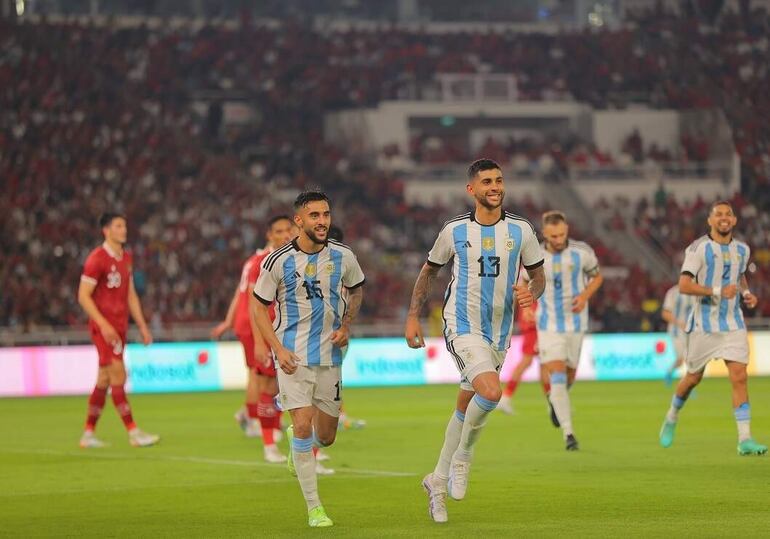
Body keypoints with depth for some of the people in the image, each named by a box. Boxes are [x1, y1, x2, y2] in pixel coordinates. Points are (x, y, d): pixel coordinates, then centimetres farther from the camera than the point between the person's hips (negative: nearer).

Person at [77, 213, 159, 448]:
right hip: (103, 326, -8)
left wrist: (142, 325, 15)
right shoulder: (97, 258, -10)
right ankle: (134, 433, -12)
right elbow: (83, 296, -13)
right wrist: (104, 325, -20)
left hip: (120, 327, 8)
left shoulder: (126, 258, 14)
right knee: (118, 376, -11)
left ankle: (88, 434, 16)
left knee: (104, 381, 10)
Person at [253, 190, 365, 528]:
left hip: (330, 356, 3)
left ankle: (296, 441, 47)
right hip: (294, 357, -3)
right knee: (303, 426, -16)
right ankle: (314, 509, -7)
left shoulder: (343, 257, -2)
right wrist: (279, 349, -11)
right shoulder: (278, 261, -10)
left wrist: (346, 326, 1)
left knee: (325, 437, 9)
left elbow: (356, 290, 18)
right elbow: (260, 308, 0)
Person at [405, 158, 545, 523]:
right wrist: (413, 317, 7)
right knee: (491, 391, -27)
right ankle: (463, 456, -4)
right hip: (463, 328, -4)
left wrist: (531, 292, -14)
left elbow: (538, 276, 9)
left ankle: (438, 482, 27)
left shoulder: (520, 230, 1)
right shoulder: (455, 231, -2)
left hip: (499, 333, 4)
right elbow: (429, 271, 12)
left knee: (466, 409, 12)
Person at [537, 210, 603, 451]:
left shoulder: (582, 251, -11)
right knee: (557, 376, -14)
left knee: (569, 374, 16)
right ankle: (568, 434, -14)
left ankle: (555, 401, 51)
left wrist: (585, 296, -13)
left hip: (575, 323, 1)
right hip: (549, 325, -1)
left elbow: (597, 277, 6)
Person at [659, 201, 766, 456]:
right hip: (704, 324, -3)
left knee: (739, 377, -10)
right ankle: (672, 418, 38)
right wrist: (717, 291, -24)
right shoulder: (699, 248, -11)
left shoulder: (742, 250, 7)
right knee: (693, 378, 10)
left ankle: (745, 439, -12)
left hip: (733, 324, 3)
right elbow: (684, 285, -17)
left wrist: (747, 293, 7)